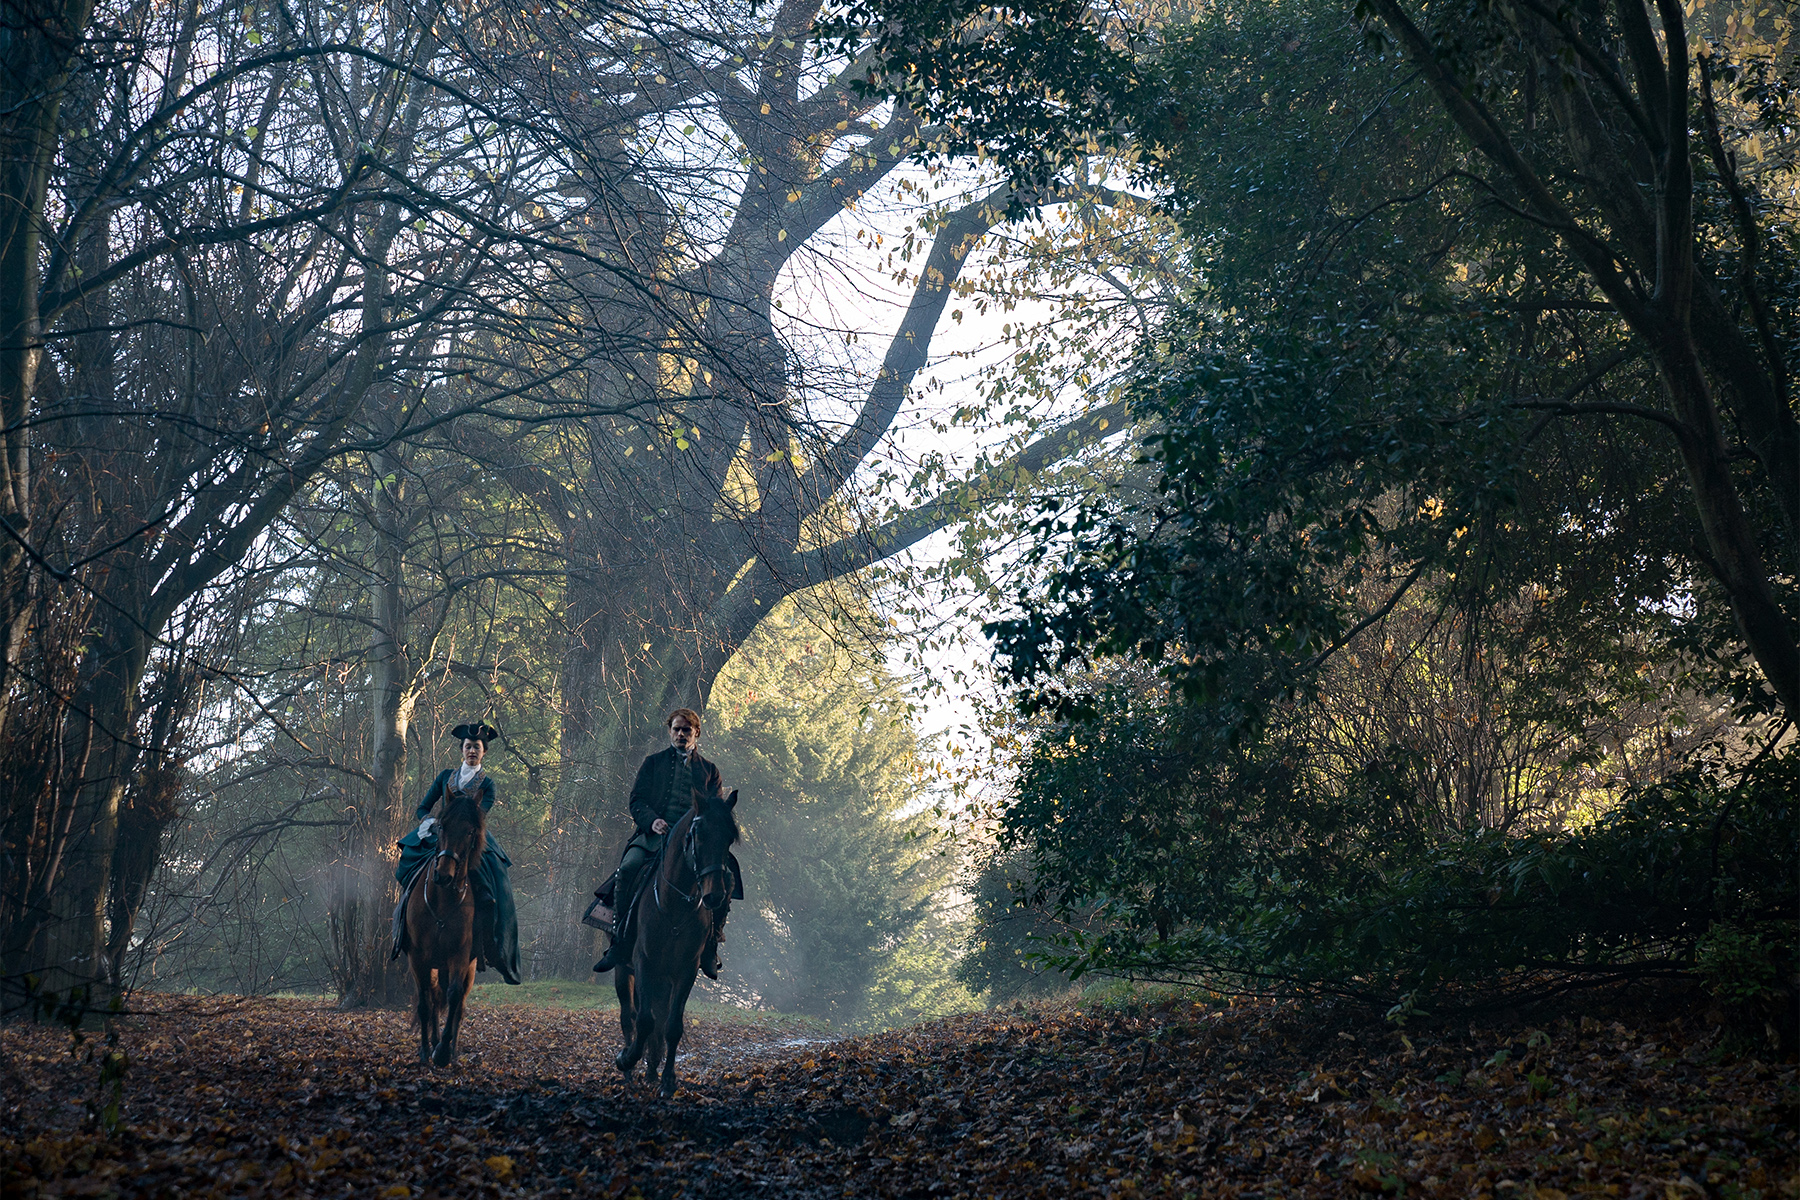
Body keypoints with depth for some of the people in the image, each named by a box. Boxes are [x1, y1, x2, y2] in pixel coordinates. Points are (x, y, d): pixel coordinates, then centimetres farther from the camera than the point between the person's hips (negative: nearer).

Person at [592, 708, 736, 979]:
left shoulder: (709, 771, 22)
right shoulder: (653, 763, 20)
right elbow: (637, 801, 10)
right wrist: (652, 821, -12)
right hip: (654, 835, -1)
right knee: (628, 869, -32)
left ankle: (709, 945, -16)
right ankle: (620, 940, -23)